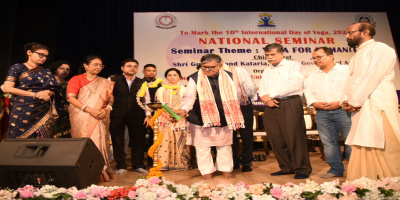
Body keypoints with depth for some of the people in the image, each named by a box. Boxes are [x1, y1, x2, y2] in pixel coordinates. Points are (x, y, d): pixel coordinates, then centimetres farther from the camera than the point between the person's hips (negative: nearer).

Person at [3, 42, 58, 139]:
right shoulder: (17, 68, 5)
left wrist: (48, 92, -11)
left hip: (43, 112, 3)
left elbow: (53, 89, 14)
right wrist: (36, 95, -10)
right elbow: (7, 88, -5)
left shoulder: (46, 72, 17)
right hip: (22, 111, -3)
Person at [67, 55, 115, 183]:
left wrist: (107, 109, -12)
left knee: (99, 143, -4)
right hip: (81, 119, -2)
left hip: (99, 119, 2)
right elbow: (71, 98, -8)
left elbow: (110, 98, 11)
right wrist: (90, 110, -17)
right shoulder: (77, 79, 4)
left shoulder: (105, 83, 16)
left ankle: (100, 174, 4)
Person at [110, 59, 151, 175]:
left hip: (137, 116, 1)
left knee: (138, 141, 4)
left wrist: (147, 114, 3)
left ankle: (138, 165, 18)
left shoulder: (142, 83, 13)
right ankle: (121, 166, 18)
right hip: (117, 116, -1)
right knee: (118, 141, 5)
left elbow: (147, 99, 11)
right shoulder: (113, 81, 7)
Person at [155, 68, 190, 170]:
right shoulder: (161, 90, 13)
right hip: (165, 120, 1)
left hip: (179, 120, 0)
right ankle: (164, 163, 3)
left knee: (179, 142, -3)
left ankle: (180, 163, 6)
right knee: (164, 141, -6)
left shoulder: (184, 90, 11)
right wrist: (167, 116, -13)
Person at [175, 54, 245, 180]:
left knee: (225, 145, 14)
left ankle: (226, 169, 32)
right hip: (201, 120, -2)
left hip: (224, 119, 2)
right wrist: (183, 109, -33)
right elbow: (189, 97, -14)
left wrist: (234, 118, 10)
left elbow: (234, 96, 11)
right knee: (202, 147, 6)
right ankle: (206, 171, 24)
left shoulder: (228, 77, 2)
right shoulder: (195, 78, -8)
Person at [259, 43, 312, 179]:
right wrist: (265, 98, -7)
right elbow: (262, 89, 18)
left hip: (290, 104, -6)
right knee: (276, 139, 4)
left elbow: (294, 84, -9)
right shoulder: (266, 72, 26)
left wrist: (271, 95, -8)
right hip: (271, 107, 6)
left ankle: (302, 169, 4)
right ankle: (286, 168, 15)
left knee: (294, 138, -7)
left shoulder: (294, 66, 6)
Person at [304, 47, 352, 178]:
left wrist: (341, 103, -15)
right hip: (322, 113, 4)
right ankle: (336, 169, 13)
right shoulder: (313, 77, 22)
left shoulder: (346, 70, 6)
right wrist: (315, 103, -5)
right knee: (329, 142, 4)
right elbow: (308, 92, 14)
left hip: (342, 110, -4)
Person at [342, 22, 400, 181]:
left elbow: (372, 77, -12)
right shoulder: (357, 56, 26)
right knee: (363, 149, 5)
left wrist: (355, 101, -12)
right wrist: (346, 101, 4)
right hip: (359, 108, 8)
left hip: (377, 106, -8)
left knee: (383, 148, -7)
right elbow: (351, 83, 21)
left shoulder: (380, 49, 0)